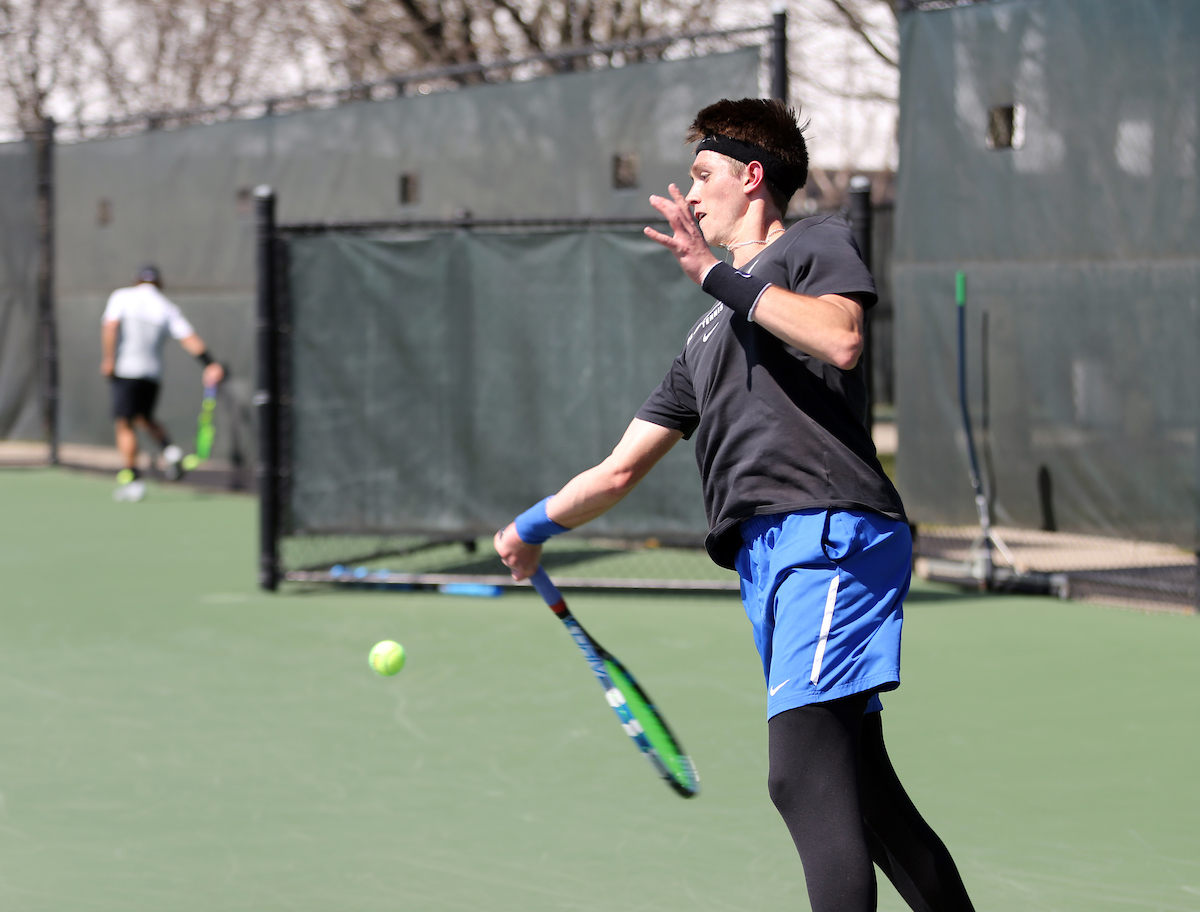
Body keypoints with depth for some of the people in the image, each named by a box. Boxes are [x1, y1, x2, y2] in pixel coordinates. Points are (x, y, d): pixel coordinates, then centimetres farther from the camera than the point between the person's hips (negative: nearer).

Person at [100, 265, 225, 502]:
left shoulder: (121, 296, 2)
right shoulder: (167, 308, 9)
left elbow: (110, 326, -13)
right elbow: (190, 338, 0)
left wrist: (109, 359, -13)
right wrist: (210, 364, -6)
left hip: (126, 369, -4)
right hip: (152, 373, 4)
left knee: (125, 424, -2)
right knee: (144, 418, 24)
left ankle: (133, 480, -9)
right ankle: (169, 449, -1)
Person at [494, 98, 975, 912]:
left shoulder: (815, 243, 11)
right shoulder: (709, 335, 32)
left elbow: (840, 339, -12)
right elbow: (621, 469, 34)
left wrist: (719, 274, -8)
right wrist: (535, 528, 29)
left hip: (831, 536, -8)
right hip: (767, 557, 8)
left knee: (805, 777, -21)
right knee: (860, 793, 7)